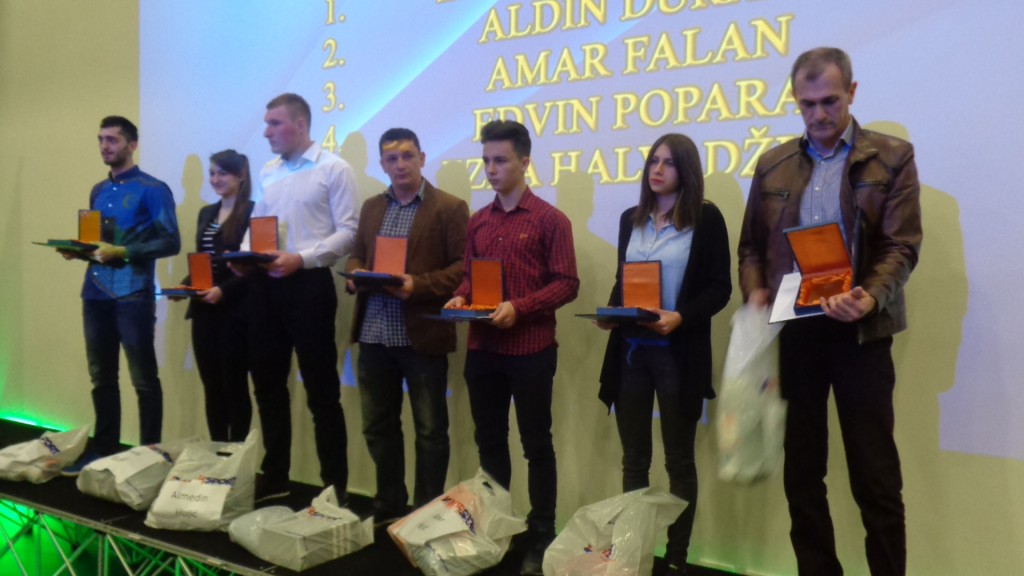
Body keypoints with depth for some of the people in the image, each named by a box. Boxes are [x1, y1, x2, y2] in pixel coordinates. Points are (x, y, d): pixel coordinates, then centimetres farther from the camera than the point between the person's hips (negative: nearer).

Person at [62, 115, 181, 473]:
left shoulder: (152, 190, -5)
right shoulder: (98, 191, 17)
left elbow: (170, 242, -11)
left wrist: (122, 252, -19)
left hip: (133, 295, -7)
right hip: (95, 293, 7)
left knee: (144, 380, 0)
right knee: (101, 378, 13)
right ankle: (104, 449, 24)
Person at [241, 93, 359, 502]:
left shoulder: (334, 169, -5)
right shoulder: (268, 172, 16)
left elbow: (347, 233, -11)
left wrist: (300, 258, -21)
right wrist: (243, 254, -2)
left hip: (308, 284, -7)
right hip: (264, 285, 7)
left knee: (321, 391, 0)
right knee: (267, 385, 13)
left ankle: (334, 487, 12)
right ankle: (274, 478, 28)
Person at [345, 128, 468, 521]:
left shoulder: (449, 208, -4)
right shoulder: (371, 207, 14)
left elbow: (463, 267, -9)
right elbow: (357, 255, 19)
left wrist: (418, 285, -21)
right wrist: (355, 274, -4)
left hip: (422, 336, -6)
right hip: (374, 334, 6)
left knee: (430, 430, 6)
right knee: (377, 426, 15)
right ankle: (388, 507, 31)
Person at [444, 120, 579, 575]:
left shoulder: (549, 219, -4)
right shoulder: (477, 222, 12)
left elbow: (566, 283, -8)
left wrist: (519, 308, -20)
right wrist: (460, 297, -5)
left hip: (530, 349, -5)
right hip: (482, 348, 5)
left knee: (536, 444, 5)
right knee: (489, 442, 14)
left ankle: (541, 537, 17)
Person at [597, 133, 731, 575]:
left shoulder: (707, 218, -4)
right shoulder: (630, 219, 11)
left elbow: (719, 288, -6)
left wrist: (681, 318, -22)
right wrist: (611, 311, -5)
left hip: (678, 353, -4)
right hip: (629, 350, 5)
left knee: (679, 461, 7)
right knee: (633, 460, 11)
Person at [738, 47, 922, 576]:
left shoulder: (892, 158, 1)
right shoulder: (772, 165, 10)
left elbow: (901, 247, -7)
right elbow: (751, 246, 13)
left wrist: (870, 298, -25)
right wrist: (755, 293, -7)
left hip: (859, 333, -3)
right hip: (789, 332, 3)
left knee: (875, 478, 2)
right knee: (801, 473, 12)